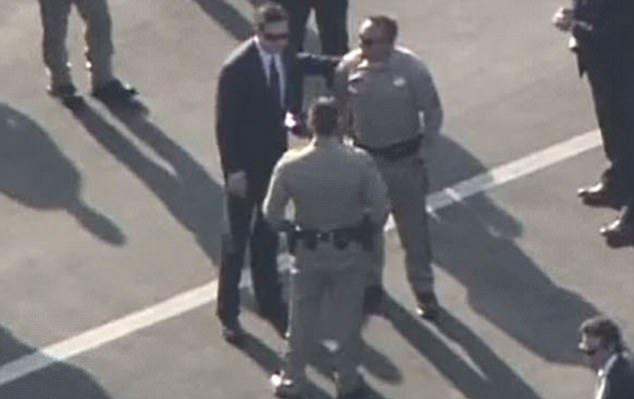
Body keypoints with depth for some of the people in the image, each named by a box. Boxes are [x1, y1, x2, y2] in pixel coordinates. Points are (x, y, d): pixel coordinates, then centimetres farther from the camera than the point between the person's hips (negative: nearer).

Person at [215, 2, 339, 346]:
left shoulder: (286, 56, -7)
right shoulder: (237, 68, -25)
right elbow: (224, 123, -20)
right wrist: (233, 169, -20)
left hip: (275, 158, 6)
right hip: (245, 164, -6)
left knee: (267, 233, 20)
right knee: (237, 237, 6)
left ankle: (269, 302, 35)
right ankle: (228, 312, 20)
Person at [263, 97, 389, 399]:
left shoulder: (290, 165, -19)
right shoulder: (360, 162, -21)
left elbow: (272, 214, -9)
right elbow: (379, 209, -14)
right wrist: (365, 228, 8)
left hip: (308, 250, 1)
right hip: (350, 250, 0)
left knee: (302, 319, 18)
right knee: (347, 318, 18)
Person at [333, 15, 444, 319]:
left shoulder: (411, 69, -20)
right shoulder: (349, 66, -14)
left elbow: (433, 112, -8)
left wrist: (423, 147, -10)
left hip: (403, 159, -2)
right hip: (365, 157, 2)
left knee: (413, 228, 8)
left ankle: (424, 290, 23)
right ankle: (370, 283, 37)